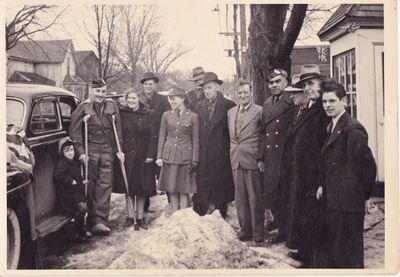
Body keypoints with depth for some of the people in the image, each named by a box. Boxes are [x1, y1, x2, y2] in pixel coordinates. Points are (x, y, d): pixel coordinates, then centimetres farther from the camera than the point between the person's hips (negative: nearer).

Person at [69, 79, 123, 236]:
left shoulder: (111, 107, 8)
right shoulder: (83, 108, -1)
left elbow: (117, 130, 11)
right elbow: (74, 131, -4)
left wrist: (118, 149, 5)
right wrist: (81, 152, -10)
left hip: (107, 151, 2)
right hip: (90, 151, -2)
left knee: (105, 184, -5)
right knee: (90, 185, 2)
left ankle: (99, 220, -5)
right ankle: (93, 219, 11)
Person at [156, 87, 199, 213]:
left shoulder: (193, 116, -1)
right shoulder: (166, 115, 6)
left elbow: (195, 140, 1)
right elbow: (162, 137, 9)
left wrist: (194, 160, -4)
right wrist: (159, 156, 2)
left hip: (185, 156, -2)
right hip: (169, 156, 3)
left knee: (184, 190, 1)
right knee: (172, 189, 7)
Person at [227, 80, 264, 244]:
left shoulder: (259, 111, -6)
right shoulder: (231, 112, 14)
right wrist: (233, 153, 13)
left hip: (252, 160, -6)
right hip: (236, 160, 6)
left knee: (255, 198, 1)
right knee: (240, 198, 12)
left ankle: (258, 233, 12)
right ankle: (245, 230, 24)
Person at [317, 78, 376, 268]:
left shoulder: (353, 129, -17)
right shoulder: (332, 127, 14)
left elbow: (367, 164, -18)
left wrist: (363, 193, -9)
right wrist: (323, 185, 10)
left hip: (347, 199, -9)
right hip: (333, 198, 10)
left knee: (348, 250, 1)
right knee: (334, 244, 19)